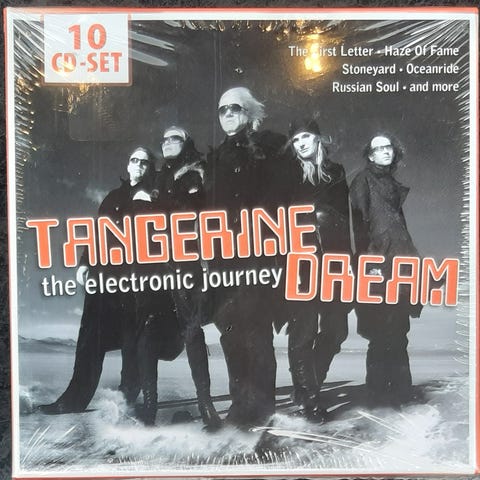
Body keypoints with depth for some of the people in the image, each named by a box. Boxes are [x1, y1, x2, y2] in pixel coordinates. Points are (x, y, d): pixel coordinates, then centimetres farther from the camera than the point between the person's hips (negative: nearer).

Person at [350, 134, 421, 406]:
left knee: (398, 333, 9)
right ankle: (379, 394, 6)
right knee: (383, 335, -5)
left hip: (399, 262, 7)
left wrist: (411, 260, 16)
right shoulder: (363, 181, -1)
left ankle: (401, 393, 18)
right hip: (378, 262, -7)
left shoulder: (393, 184, 21)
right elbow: (361, 223, -9)